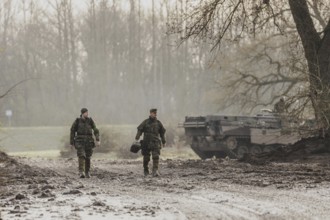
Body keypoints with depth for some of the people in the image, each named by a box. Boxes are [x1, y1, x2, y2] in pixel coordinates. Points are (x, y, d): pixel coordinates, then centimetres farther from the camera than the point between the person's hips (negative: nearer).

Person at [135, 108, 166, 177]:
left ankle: (155, 171, -21)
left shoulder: (158, 123, 7)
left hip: (155, 142, 1)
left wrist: (163, 142, 20)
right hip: (146, 142, -1)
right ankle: (146, 171, 26)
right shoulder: (145, 122, 1)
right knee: (146, 158, 7)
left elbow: (162, 132, 17)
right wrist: (137, 138, -15)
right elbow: (139, 130, -2)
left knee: (156, 157, -15)